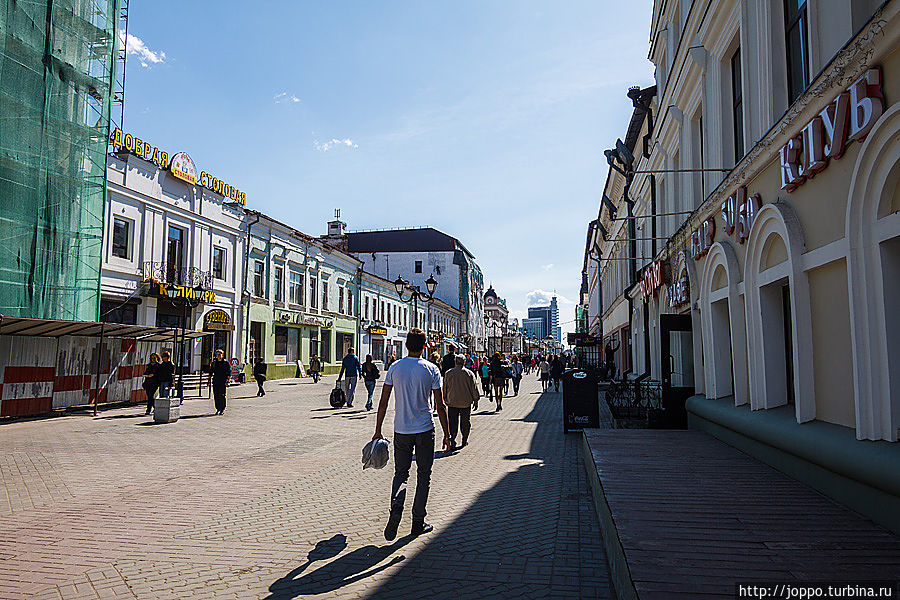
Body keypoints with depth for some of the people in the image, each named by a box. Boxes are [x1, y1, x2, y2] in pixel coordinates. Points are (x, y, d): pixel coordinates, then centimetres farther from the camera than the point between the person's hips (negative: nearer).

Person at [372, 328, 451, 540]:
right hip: (425, 430, -2)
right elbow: (440, 406, -7)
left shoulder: (395, 368, -1)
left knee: (401, 473, 14)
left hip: (401, 430, 2)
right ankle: (418, 522, 15)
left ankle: (396, 508, -11)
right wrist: (446, 434, 1)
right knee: (423, 475, 11)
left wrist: (378, 430, 8)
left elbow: (383, 402, 0)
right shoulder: (431, 370, -6)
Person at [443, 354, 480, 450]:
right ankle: (464, 441, 22)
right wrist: (475, 401, 9)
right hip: (466, 402, 0)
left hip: (452, 402, 0)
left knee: (452, 423, 2)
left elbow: (445, 388, 7)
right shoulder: (469, 373, -4)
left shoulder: (448, 373, -1)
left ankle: (452, 440, -14)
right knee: (465, 422, 13)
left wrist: (445, 399, 20)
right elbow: (474, 388, 0)